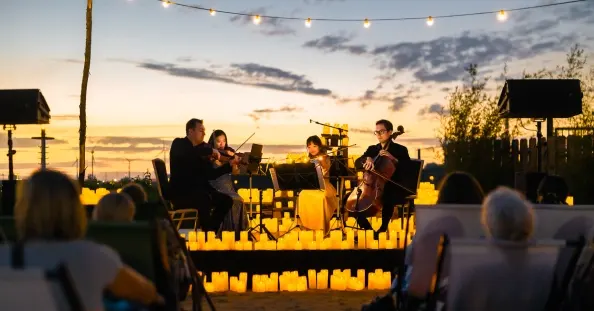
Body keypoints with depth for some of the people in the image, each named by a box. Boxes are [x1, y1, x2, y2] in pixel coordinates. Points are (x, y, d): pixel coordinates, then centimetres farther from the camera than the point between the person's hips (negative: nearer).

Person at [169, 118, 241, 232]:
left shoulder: (201, 151, 14)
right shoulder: (179, 144, -4)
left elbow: (211, 175, 7)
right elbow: (187, 152, -31)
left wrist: (230, 164, -3)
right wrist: (210, 150, -29)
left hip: (199, 190, 7)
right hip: (180, 193, -7)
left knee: (226, 200, -7)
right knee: (204, 199, -33)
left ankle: (211, 229, 1)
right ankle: (207, 232, -20)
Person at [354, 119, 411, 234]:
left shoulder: (400, 150, 3)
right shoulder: (372, 149, 15)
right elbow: (357, 163, -1)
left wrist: (393, 159, -20)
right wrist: (367, 159, -22)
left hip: (394, 189, -5)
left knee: (387, 200, -38)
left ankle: (382, 229, -17)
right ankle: (368, 229, -2)